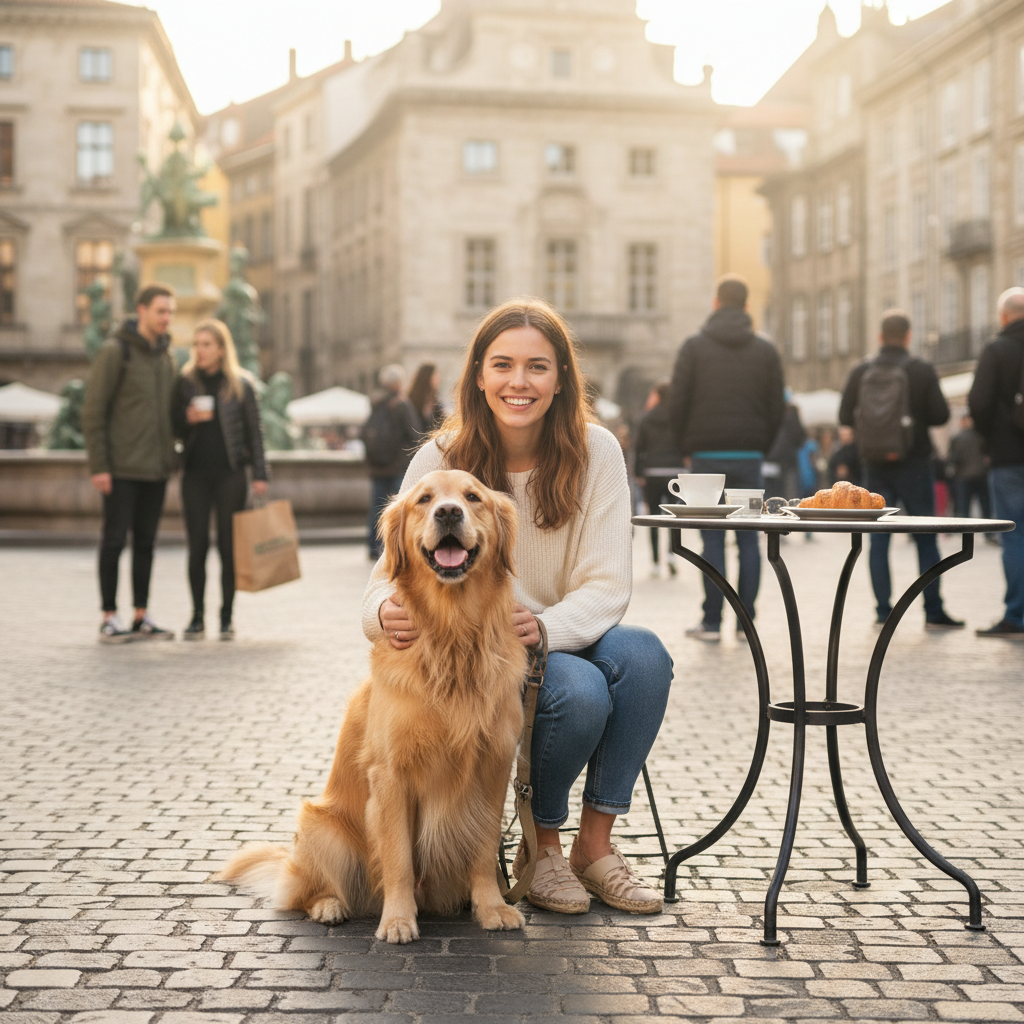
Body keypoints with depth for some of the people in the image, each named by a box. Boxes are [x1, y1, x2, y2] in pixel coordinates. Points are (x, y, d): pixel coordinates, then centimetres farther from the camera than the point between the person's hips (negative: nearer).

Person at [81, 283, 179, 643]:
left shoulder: (165, 356, 12)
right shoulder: (114, 351, -9)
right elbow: (92, 411, -11)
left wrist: (170, 455, 13)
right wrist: (98, 466, -15)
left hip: (156, 469, 7)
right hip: (122, 468, -6)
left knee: (146, 543, 9)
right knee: (114, 540, -1)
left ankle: (142, 618, 16)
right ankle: (109, 619, 6)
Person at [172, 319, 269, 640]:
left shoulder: (241, 384, 3)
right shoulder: (185, 382, 7)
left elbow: (254, 431, 4)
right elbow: (174, 429, 11)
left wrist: (259, 474, -2)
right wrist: (187, 418, -11)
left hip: (230, 474, -1)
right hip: (196, 474, 1)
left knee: (228, 545, 1)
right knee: (197, 545, 1)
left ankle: (227, 617, 9)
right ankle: (197, 617, 8)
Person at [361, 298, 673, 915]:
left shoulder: (595, 452, -8)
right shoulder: (442, 459, -10)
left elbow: (608, 585, -12)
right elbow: (391, 577, -11)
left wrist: (543, 627, -33)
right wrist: (388, 613, -36)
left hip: (567, 638, 3)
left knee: (643, 654, -29)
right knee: (579, 690, -32)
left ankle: (595, 846, -13)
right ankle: (540, 848, -5)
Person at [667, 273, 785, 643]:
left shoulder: (694, 346, 1)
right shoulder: (766, 350, 8)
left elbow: (678, 403, -2)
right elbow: (777, 408, 6)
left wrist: (687, 448, 8)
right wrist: (761, 448, 14)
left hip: (707, 455, -2)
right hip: (750, 457, 2)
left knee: (712, 539, -1)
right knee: (748, 538, 5)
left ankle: (711, 622, -1)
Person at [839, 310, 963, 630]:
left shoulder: (860, 372, 0)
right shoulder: (923, 370, -6)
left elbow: (845, 416, 1)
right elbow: (940, 415, -6)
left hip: (874, 464, 2)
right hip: (913, 462, -2)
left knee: (878, 539, 6)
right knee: (925, 538, 4)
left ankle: (883, 610, 3)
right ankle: (933, 612, 4)